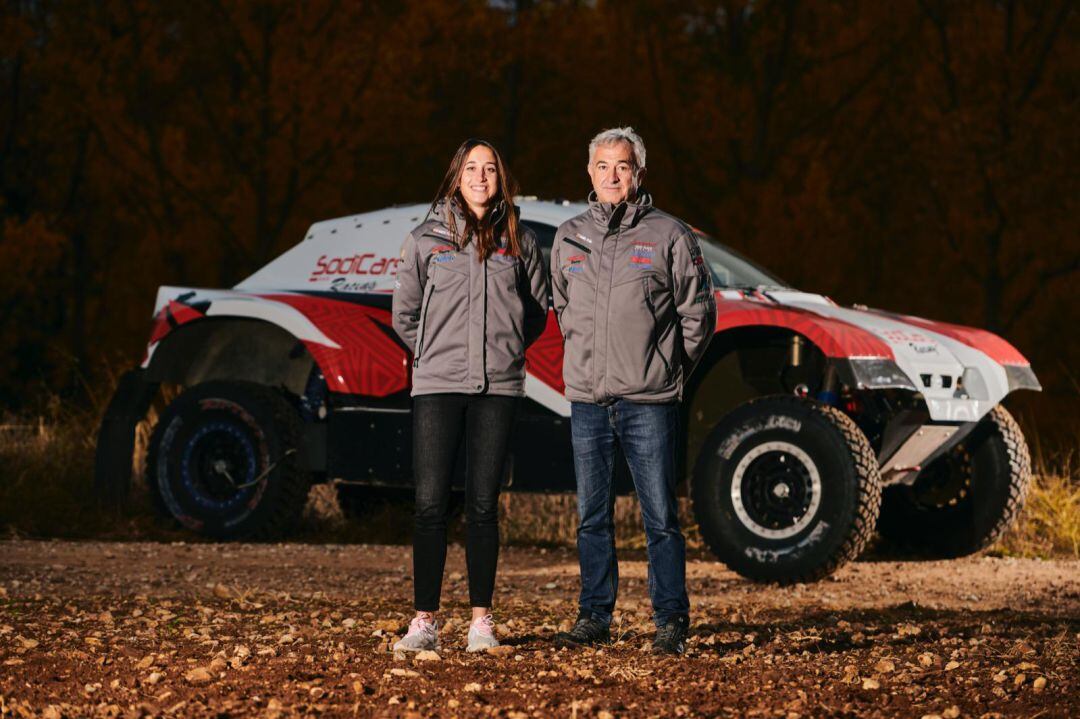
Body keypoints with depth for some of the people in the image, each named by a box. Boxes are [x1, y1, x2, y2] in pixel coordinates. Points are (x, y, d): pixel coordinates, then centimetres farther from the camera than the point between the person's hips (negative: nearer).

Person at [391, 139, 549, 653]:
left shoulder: (520, 241, 7)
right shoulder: (426, 239, 4)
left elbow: (537, 309, 16)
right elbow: (404, 313, 11)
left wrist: (504, 349, 8)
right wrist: (436, 356, 8)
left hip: (498, 386, 1)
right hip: (437, 386, -1)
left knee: (483, 506, 3)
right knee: (431, 505, -4)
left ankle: (481, 620, 8)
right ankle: (425, 621, -2)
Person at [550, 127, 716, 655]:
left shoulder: (668, 235, 0)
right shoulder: (570, 238, 11)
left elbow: (698, 311, 4)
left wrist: (669, 367, 3)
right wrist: (587, 359, 14)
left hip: (649, 402, -4)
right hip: (586, 398, 4)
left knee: (660, 516, -4)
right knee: (592, 516, 8)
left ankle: (672, 621, 0)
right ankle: (594, 616, 15)